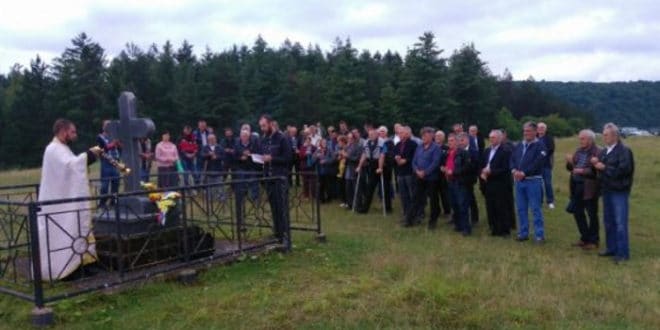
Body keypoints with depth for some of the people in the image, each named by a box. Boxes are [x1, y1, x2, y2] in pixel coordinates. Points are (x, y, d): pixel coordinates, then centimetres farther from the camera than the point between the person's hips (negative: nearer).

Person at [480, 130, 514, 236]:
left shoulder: (505, 151, -8)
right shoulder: (486, 151, 14)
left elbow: (505, 169, -15)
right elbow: (481, 165, 17)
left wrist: (491, 171, -19)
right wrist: (482, 173, -3)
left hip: (500, 186, -6)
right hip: (488, 185, 6)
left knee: (502, 209, -1)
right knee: (490, 209, 8)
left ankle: (505, 230, 10)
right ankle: (494, 229, 19)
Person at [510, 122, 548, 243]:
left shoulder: (539, 146, -6)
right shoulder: (519, 145, 15)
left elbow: (538, 163, -17)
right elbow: (512, 159, 12)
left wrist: (524, 173, -20)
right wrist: (514, 170, -8)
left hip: (533, 181, -6)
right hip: (519, 181, 7)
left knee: (535, 209, -3)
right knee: (521, 208, 11)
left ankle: (539, 235, 4)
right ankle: (523, 233, 21)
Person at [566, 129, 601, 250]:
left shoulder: (598, 153, -12)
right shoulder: (578, 151, 13)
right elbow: (571, 168, 15)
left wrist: (583, 171, -25)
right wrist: (570, 162, -5)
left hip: (589, 188, -8)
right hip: (576, 187, 8)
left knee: (592, 215, 4)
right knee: (578, 212, 14)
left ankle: (593, 241, 17)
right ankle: (585, 238, 29)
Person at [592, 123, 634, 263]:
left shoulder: (624, 150, -12)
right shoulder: (604, 151, 13)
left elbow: (624, 169, -23)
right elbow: (600, 168, 18)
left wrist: (604, 167, -17)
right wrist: (596, 163, -3)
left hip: (619, 191, -8)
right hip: (607, 190, 8)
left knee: (620, 222, -5)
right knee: (608, 221, 14)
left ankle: (623, 253, 1)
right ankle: (611, 248, 25)